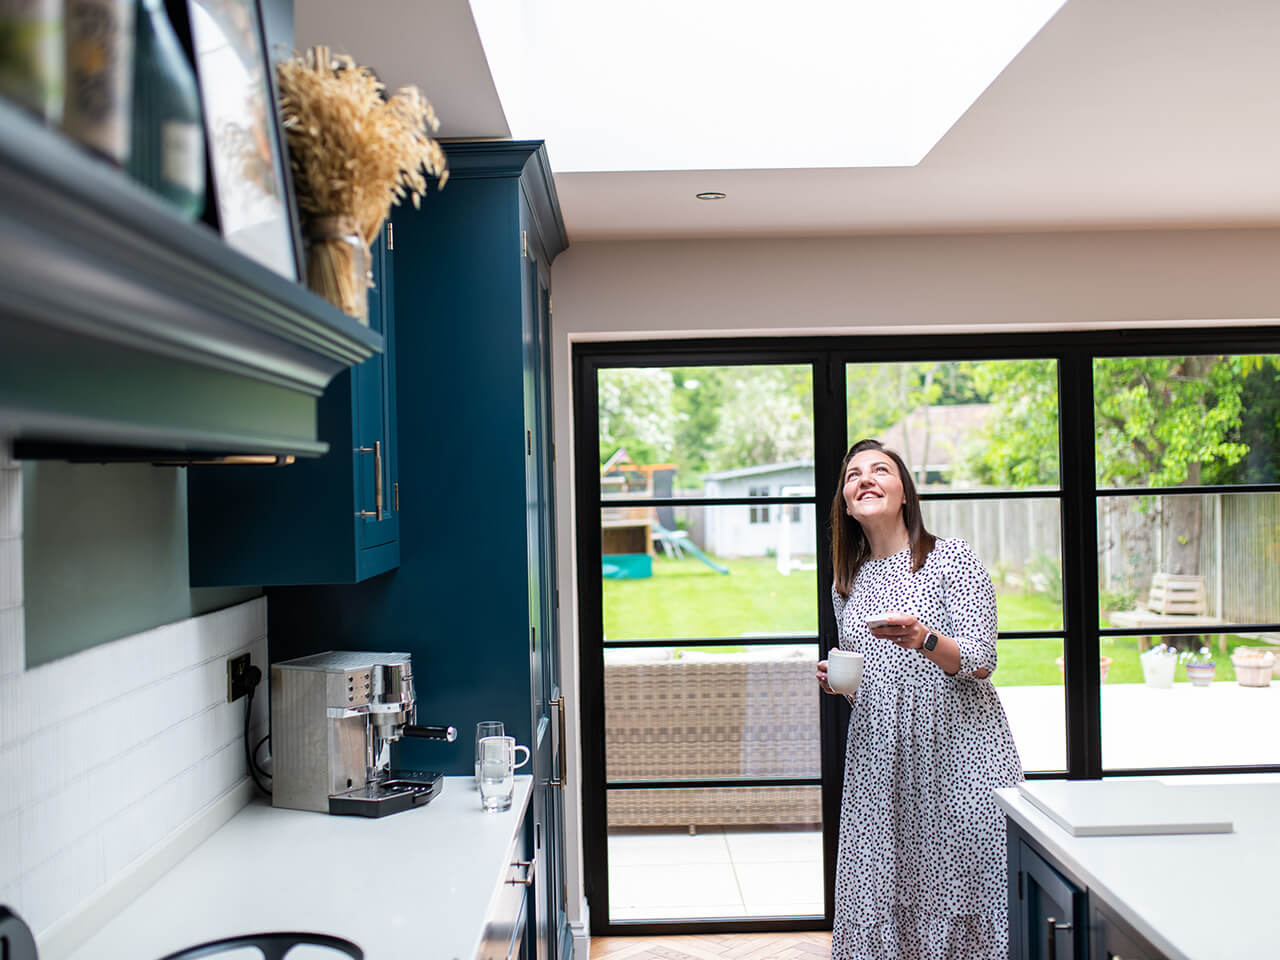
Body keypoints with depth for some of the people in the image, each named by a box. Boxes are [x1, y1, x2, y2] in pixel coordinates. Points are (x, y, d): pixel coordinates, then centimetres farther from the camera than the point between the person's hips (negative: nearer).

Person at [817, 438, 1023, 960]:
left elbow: (980, 661, -9)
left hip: (960, 756, -4)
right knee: (881, 900, 2)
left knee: (964, 888, -4)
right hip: (880, 765, 4)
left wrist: (924, 640, -27)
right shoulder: (847, 585, 13)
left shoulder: (953, 557, -1)